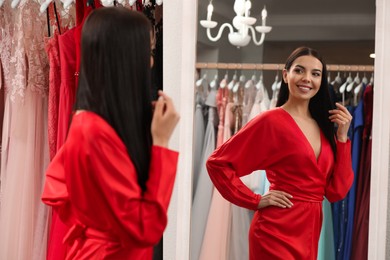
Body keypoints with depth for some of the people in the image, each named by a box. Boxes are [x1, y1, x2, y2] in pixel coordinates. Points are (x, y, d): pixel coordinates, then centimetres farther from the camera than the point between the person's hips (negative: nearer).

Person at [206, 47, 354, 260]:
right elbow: (217, 163, -12)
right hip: (278, 231, -7)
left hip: (309, 231, 7)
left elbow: (336, 191, 3)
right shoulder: (271, 121, -10)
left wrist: (342, 137, -2)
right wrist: (256, 201, -12)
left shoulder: (323, 126, 8)